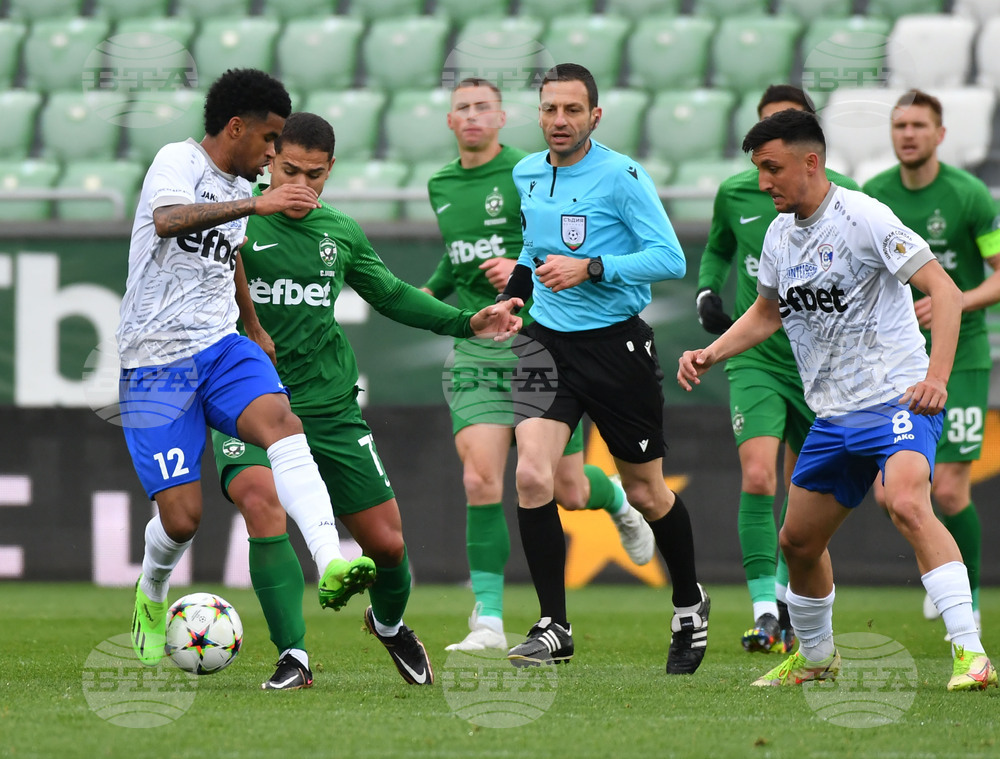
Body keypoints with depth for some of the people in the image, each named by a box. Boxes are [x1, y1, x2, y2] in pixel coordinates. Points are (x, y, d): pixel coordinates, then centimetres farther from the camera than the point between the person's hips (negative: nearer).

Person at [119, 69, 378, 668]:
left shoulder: (240, 189, 17)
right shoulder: (178, 161, -6)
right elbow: (168, 220, -29)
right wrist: (255, 205, -37)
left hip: (223, 349, 6)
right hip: (156, 364, -6)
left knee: (282, 420, -28)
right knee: (182, 517, -9)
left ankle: (331, 564, -44)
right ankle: (151, 601, 26)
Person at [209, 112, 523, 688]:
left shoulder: (340, 231, 9)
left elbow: (392, 294, 22)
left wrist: (466, 323, 14)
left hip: (331, 407, 4)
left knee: (386, 542, 5)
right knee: (261, 500, -32)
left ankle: (389, 622, 41)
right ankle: (294, 657, -26)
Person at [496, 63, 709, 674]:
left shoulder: (622, 176, -12)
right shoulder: (526, 175, 7)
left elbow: (670, 258, -17)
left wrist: (590, 269, -24)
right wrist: (510, 295, 15)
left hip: (616, 347, -4)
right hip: (547, 344, 4)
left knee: (646, 493, 8)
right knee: (532, 475, -16)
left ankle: (690, 603, 35)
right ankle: (555, 629, -10)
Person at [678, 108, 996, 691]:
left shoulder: (862, 217, -14)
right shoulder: (781, 233, 10)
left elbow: (945, 291, -17)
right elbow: (767, 313, 28)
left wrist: (936, 377, -28)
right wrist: (710, 355, 13)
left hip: (898, 399, -8)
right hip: (834, 415, 8)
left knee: (907, 504, -32)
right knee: (798, 541, 13)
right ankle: (816, 657, 38)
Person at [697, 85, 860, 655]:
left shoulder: (843, 196, -4)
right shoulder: (735, 194, 2)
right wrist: (707, 292, 4)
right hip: (755, 357, 0)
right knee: (757, 478, -19)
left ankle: (789, 604, 29)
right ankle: (765, 612, -19)